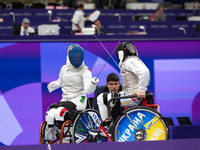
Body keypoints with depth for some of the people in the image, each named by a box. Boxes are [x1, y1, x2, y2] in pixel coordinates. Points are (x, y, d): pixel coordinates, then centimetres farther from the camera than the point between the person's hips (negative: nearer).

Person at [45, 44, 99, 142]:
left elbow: (88, 90, -17)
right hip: (65, 99, 5)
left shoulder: (85, 70, -5)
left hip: (78, 100, -5)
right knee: (50, 114, -21)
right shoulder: (64, 69, 9)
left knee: (59, 112, -30)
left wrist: (93, 83, -35)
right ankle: (47, 141, -3)